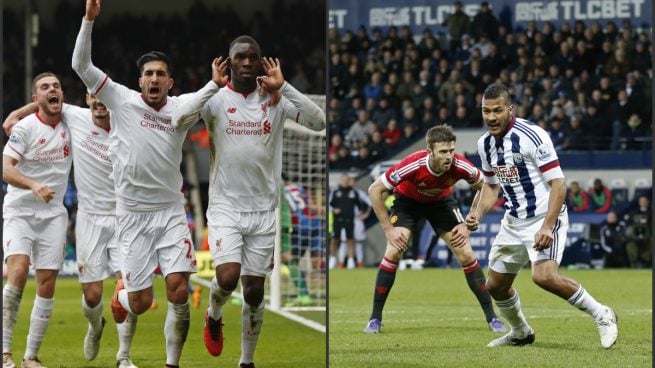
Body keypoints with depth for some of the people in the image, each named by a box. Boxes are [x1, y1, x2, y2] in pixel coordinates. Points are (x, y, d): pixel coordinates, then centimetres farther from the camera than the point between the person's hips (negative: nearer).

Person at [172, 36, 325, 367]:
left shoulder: (276, 100, 0)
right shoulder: (216, 99, -6)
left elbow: (318, 122, -14)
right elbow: (179, 121, -23)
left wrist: (282, 87, -18)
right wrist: (214, 84, -25)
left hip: (263, 210, 2)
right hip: (225, 206, -2)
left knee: (254, 291, 6)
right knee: (228, 277, -20)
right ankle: (214, 316, 14)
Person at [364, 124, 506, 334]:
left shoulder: (460, 166, -32)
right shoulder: (412, 165, -38)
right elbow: (374, 190, -26)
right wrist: (389, 229, -25)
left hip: (442, 201, 2)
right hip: (407, 200, -2)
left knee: (466, 255, -7)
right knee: (393, 253, -18)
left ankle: (491, 317, 3)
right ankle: (375, 318, -5)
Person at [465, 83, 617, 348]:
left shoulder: (532, 136, -19)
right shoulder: (485, 144, 4)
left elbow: (558, 184, -20)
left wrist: (547, 227, -28)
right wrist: (476, 214, 0)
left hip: (545, 218, -8)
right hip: (514, 222, 8)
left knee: (544, 276, -29)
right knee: (495, 286, 13)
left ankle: (601, 315, -11)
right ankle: (520, 333, 40)